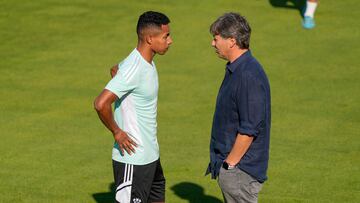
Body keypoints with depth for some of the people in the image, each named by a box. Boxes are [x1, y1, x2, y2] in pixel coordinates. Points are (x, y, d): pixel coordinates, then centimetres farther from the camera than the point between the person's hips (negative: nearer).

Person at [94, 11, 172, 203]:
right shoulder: (134, 70, -25)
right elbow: (101, 104, -34)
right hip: (133, 159, -10)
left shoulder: (147, 61, 6)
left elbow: (117, 70, 27)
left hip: (150, 155, 10)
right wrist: (117, 132, -19)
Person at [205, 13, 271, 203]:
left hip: (241, 169, -10)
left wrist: (230, 163, -18)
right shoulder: (235, 69, 11)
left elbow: (249, 129, -24)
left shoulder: (249, 76, -22)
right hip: (228, 165, 10)